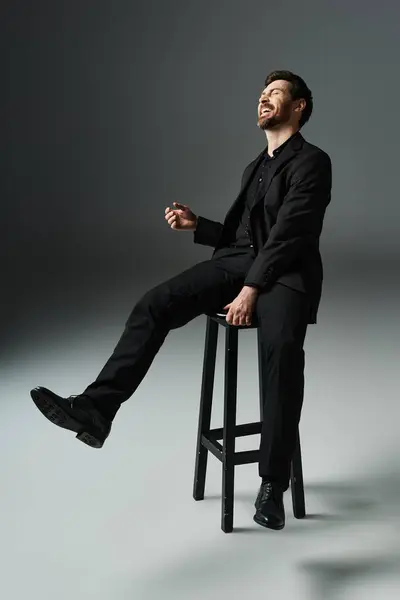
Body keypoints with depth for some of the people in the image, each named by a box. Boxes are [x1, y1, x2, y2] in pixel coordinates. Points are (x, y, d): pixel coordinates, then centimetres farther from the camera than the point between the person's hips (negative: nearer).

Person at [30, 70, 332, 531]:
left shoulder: (312, 162, 1)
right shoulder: (254, 168, 27)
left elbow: (287, 235, -12)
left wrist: (251, 290, -21)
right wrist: (196, 225, 12)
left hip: (283, 275, -6)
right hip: (235, 263, 7)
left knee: (282, 346, -37)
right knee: (154, 304, -20)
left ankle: (272, 486, -30)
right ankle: (94, 411, -27)